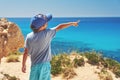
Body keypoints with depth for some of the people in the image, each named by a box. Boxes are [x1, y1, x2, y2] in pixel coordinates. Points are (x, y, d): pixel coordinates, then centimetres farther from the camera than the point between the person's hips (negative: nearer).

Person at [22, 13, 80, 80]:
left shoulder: (29, 37, -5)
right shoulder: (47, 33, -13)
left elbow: (26, 53, -1)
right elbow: (59, 27, 0)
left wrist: (23, 65, 12)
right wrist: (72, 23, 12)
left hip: (35, 65, 2)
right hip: (45, 65, -2)